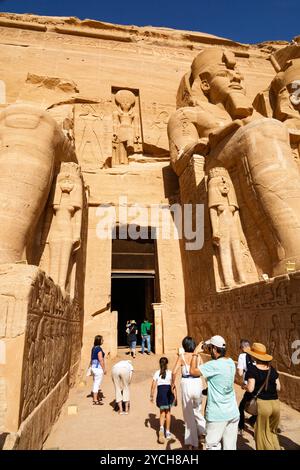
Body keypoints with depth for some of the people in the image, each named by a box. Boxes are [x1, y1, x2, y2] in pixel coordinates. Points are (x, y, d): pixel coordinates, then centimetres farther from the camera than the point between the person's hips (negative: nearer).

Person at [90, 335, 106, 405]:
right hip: (98, 368, -9)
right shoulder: (99, 349, -18)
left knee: (95, 383, 20)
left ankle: (95, 397, 33)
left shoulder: (93, 348, 9)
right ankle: (95, 400, 3)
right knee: (97, 384, -2)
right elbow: (101, 360, -20)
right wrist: (104, 369, -13)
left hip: (93, 367, 9)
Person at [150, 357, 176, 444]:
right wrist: (175, 395, -2)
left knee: (162, 412, 14)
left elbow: (153, 385, 0)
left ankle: (161, 428, -12)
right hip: (169, 392, 0)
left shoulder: (157, 373, 3)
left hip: (161, 392, 0)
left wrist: (151, 396, 7)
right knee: (168, 412, 17)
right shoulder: (170, 372, 0)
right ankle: (167, 432, 24)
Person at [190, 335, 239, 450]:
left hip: (217, 415, -7)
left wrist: (195, 353, -12)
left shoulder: (214, 365, -23)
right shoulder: (231, 362, 1)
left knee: (213, 446, 7)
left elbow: (193, 371, -21)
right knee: (230, 446, 16)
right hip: (233, 413, 7)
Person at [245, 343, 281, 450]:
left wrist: (245, 385, 5)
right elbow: (278, 388, 8)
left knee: (263, 434, 14)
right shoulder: (272, 369, 4)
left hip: (262, 404, -5)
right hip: (275, 404, 5)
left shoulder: (253, 369, -11)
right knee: (272, 432, 25)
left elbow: (250, 389, -16)